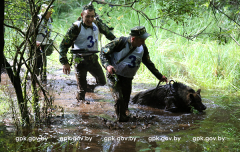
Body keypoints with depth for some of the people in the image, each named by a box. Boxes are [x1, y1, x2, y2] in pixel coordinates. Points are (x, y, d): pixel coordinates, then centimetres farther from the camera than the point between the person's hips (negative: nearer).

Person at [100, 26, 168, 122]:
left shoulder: (142, 48, -4)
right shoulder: (121, 42, -21)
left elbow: (148, 63, 12)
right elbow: (103, 53, -14)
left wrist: (159, 76, 15)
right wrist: (107, 65, -32)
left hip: (127, 78, 5)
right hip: (114, 75, -5)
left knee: (126, 99, 9)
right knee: (119, 98, -16)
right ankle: (121, 118, 3)